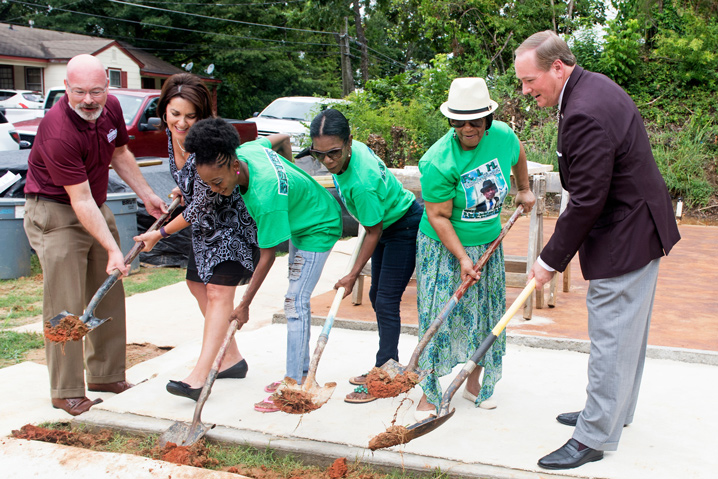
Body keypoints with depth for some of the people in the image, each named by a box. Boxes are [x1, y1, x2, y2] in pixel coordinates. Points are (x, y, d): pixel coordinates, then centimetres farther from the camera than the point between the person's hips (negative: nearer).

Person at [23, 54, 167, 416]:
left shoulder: (111, 108, -5)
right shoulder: (58, 132, -28)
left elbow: (120, 154, 15)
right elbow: (81, 200, -29)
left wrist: (147, 195, 17)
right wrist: (113, 250, -32)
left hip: (97, 209, 8)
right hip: (55, 214, -8)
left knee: (109, 296, 11)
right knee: (65, 305, -7)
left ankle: (106, 375, 24)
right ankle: (66, 392, 3)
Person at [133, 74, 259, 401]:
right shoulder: (171, 132, -7)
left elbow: (201, 206, -23)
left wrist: (161, 233, -13)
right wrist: (183, 191, 9)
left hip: (234, 219, -10)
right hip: (206, 224, 10)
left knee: (219, 292, -14)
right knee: (197, 284, 15)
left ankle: (199, 377, -15)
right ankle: (232, 359, 26)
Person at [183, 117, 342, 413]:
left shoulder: (265, 196, -39)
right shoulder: (247, 149, -17)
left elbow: (267, 256, -30)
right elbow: (281, 138, 5)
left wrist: (244, 304, -24)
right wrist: (290, 172, 22)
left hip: (319, 228, -10)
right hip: (299, 221, 10)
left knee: (295, 303, -13)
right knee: (298, 300, 14)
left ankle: (294, 387, -7)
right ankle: (301, 372, 25)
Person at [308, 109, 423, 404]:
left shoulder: (361, 182, -36)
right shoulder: (354, 148, -12)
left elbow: (374, 232, -25)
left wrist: (353, 275, -17)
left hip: (405, 227, -10)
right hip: (387, 223, 10)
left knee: (386, 301, -10)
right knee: (377, 296, 13)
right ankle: (387, 366, 24)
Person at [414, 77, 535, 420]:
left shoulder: (502, 135, -11)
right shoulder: (437, 162, -25)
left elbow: (518, 155, 15)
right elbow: (438, 216, -20)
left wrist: (524, 190, 24)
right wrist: (462, 257, -24)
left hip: (488, 244, 5)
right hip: (443, 248, -5)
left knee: (486, 314, 11)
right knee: (439, 317, -1)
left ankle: (475, 383, 29)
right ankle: (430, 392, 14)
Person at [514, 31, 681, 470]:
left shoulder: (586, 113, -27)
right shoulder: (593, 86, 7)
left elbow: (587, 201, -26)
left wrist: (551, 261, -16)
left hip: (624, 240, -11)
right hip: (640, 227, 11)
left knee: (612, 340, 0)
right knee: (626, 333, 21)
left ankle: (594, 438, 13)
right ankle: (614, 411, 38)